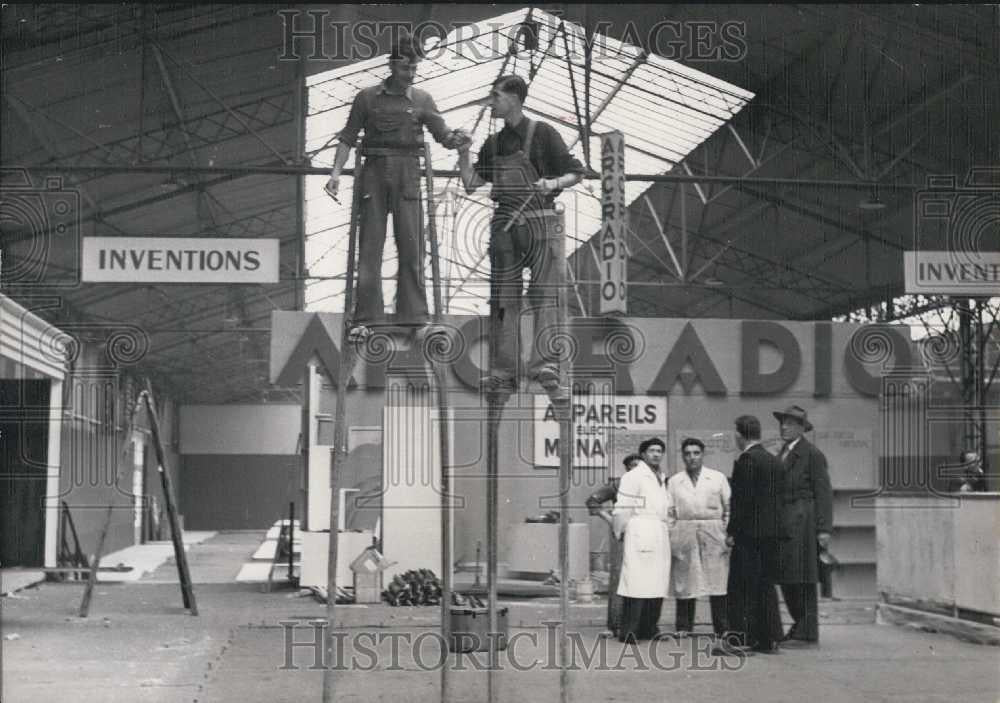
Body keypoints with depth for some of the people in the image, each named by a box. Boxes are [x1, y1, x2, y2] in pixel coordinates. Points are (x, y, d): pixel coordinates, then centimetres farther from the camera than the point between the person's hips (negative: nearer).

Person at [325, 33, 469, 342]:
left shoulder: (421, 100, 8)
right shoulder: (367, 98, 6)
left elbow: (444, 136, 4)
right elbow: (348, 137, 7)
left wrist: (457, 138, -19)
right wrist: (336, 171, -4)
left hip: (407, 177, 1)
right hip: (374, 173, 0)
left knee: (411, 246, -3)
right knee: (369, 247, -2)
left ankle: (414, 317, 0)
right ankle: (365, 318, 0)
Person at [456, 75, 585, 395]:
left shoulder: (542, 133, 0)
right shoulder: (493, 143, 16)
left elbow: (576, 173, 1)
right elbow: (471, 185, 13)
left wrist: (554, 183, -18)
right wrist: (463, 153, 1)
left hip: (540, 221, -5)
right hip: (504, 224, 5)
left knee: (544, 294, -10)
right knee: (504, 298, 4)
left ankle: (545, 365, -14)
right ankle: (504, 371, 7)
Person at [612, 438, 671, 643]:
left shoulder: (661, 479, 21)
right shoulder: (633, 477, -3)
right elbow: (622, 509, -5)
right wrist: (620, 532, -3)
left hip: (660, 536, 8)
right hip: (640, 534, -8)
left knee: (657, 585, 4)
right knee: (636, 584, -11)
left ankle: (648, 629, 10)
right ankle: (627, 631, -11)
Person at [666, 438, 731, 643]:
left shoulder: (718, 478, 10)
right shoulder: (674, 481, 11)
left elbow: (729, 508, 8)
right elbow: (669, 513, 10)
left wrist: (729, 533, -1)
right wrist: (669, 538, 1)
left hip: (713, 533, -1)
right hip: (684, 534, 1)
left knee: (718, 582, -5)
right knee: (684, 583, 1)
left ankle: (722, 628, -1)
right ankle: (683, 627, 8)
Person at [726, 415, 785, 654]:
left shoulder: (746, 460, -12)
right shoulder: (775, 461, 13)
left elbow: (741, 500, -16)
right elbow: (778, 497, 15)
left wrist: (732, 532, -12)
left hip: (749, 533, -8)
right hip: (772, 532, 8)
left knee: (741, 588, -2)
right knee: (766, 585, 12)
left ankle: (742, 638, -2)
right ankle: (770, 639, 13)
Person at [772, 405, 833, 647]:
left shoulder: (813, 455, -5)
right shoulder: (782, 455, 19)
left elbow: (824, 494, -10)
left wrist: (824, 529, -16)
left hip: (802, 523, -8)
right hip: (783, 525, 8)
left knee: (803, 579, -5)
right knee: (786, 579, 10)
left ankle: (808, 634, 1)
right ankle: (800, 625, 23)